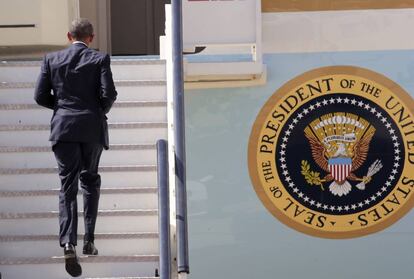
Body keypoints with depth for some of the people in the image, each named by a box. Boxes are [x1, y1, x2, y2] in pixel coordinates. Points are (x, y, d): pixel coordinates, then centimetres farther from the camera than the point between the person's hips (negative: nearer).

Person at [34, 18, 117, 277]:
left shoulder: (51, 59, 4)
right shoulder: (100, 59, -2)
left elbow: (41, 96, 2)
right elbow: (109, 94, -10)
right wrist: (100, 111, 11)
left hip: (64, 128, 1)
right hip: (93, 128, 0)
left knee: (68, 187, 0)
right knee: (90, 181, 17)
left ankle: (69, 243, -18)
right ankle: (89, 240, 14)